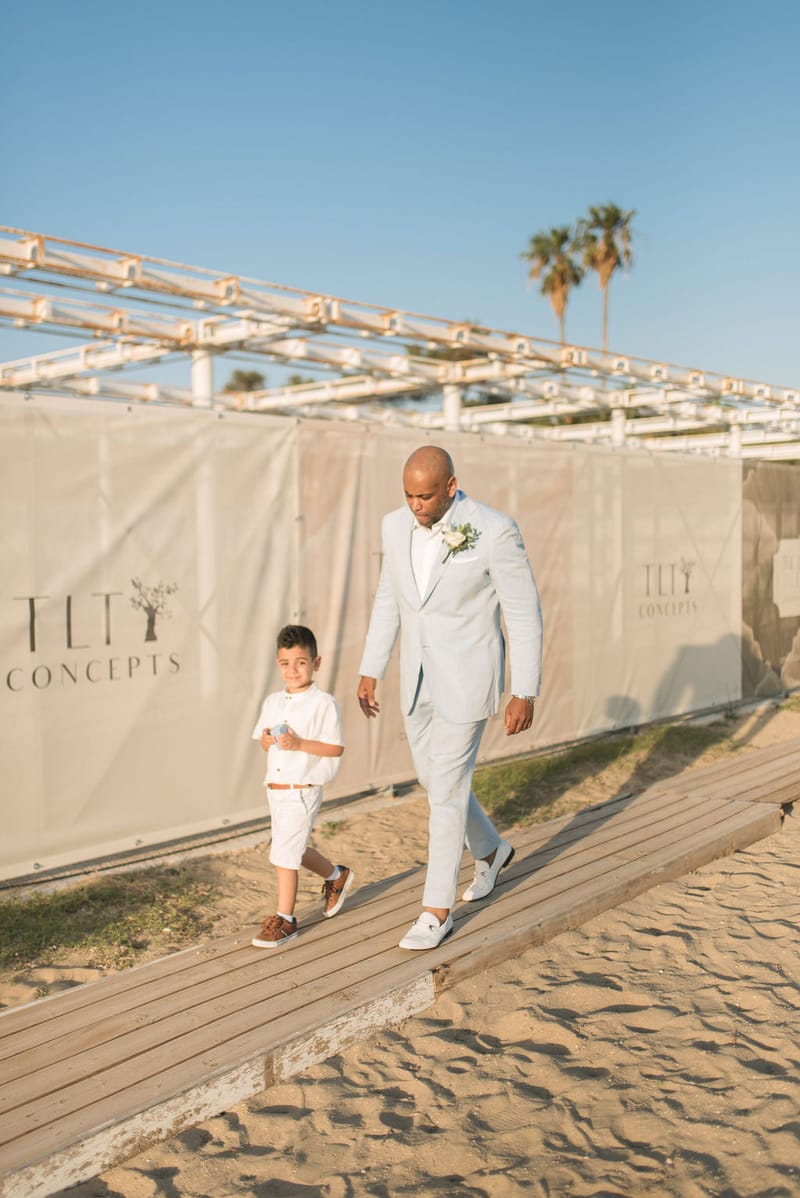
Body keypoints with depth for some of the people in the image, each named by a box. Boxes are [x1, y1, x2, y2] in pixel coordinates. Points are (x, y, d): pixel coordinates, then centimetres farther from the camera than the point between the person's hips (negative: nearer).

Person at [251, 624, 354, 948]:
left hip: (302, 791, -7)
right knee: (295, 850, 20)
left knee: (285, 855, -5)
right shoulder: (272, 702, 7)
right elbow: (263, 740, 16)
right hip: (275, 789, 7)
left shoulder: (323, 703, -12)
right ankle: (337, 876, 45)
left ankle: (285, 919, 9)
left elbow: (336, 748, -13)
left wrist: (300, 744, -23)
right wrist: (267, 739, -8)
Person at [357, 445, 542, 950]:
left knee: (445, 790, -2)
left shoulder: (495, 530, -19)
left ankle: (437, 911, 14)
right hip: (419, 676, 7)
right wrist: (370, 671, 10)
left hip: (468, 677, -6)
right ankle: (491, 849, 45)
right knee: (433, 777, 18)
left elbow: (524, 614, -14)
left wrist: (526, 694, -14)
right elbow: (389, 601, 11)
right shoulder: (397, 525, -1)